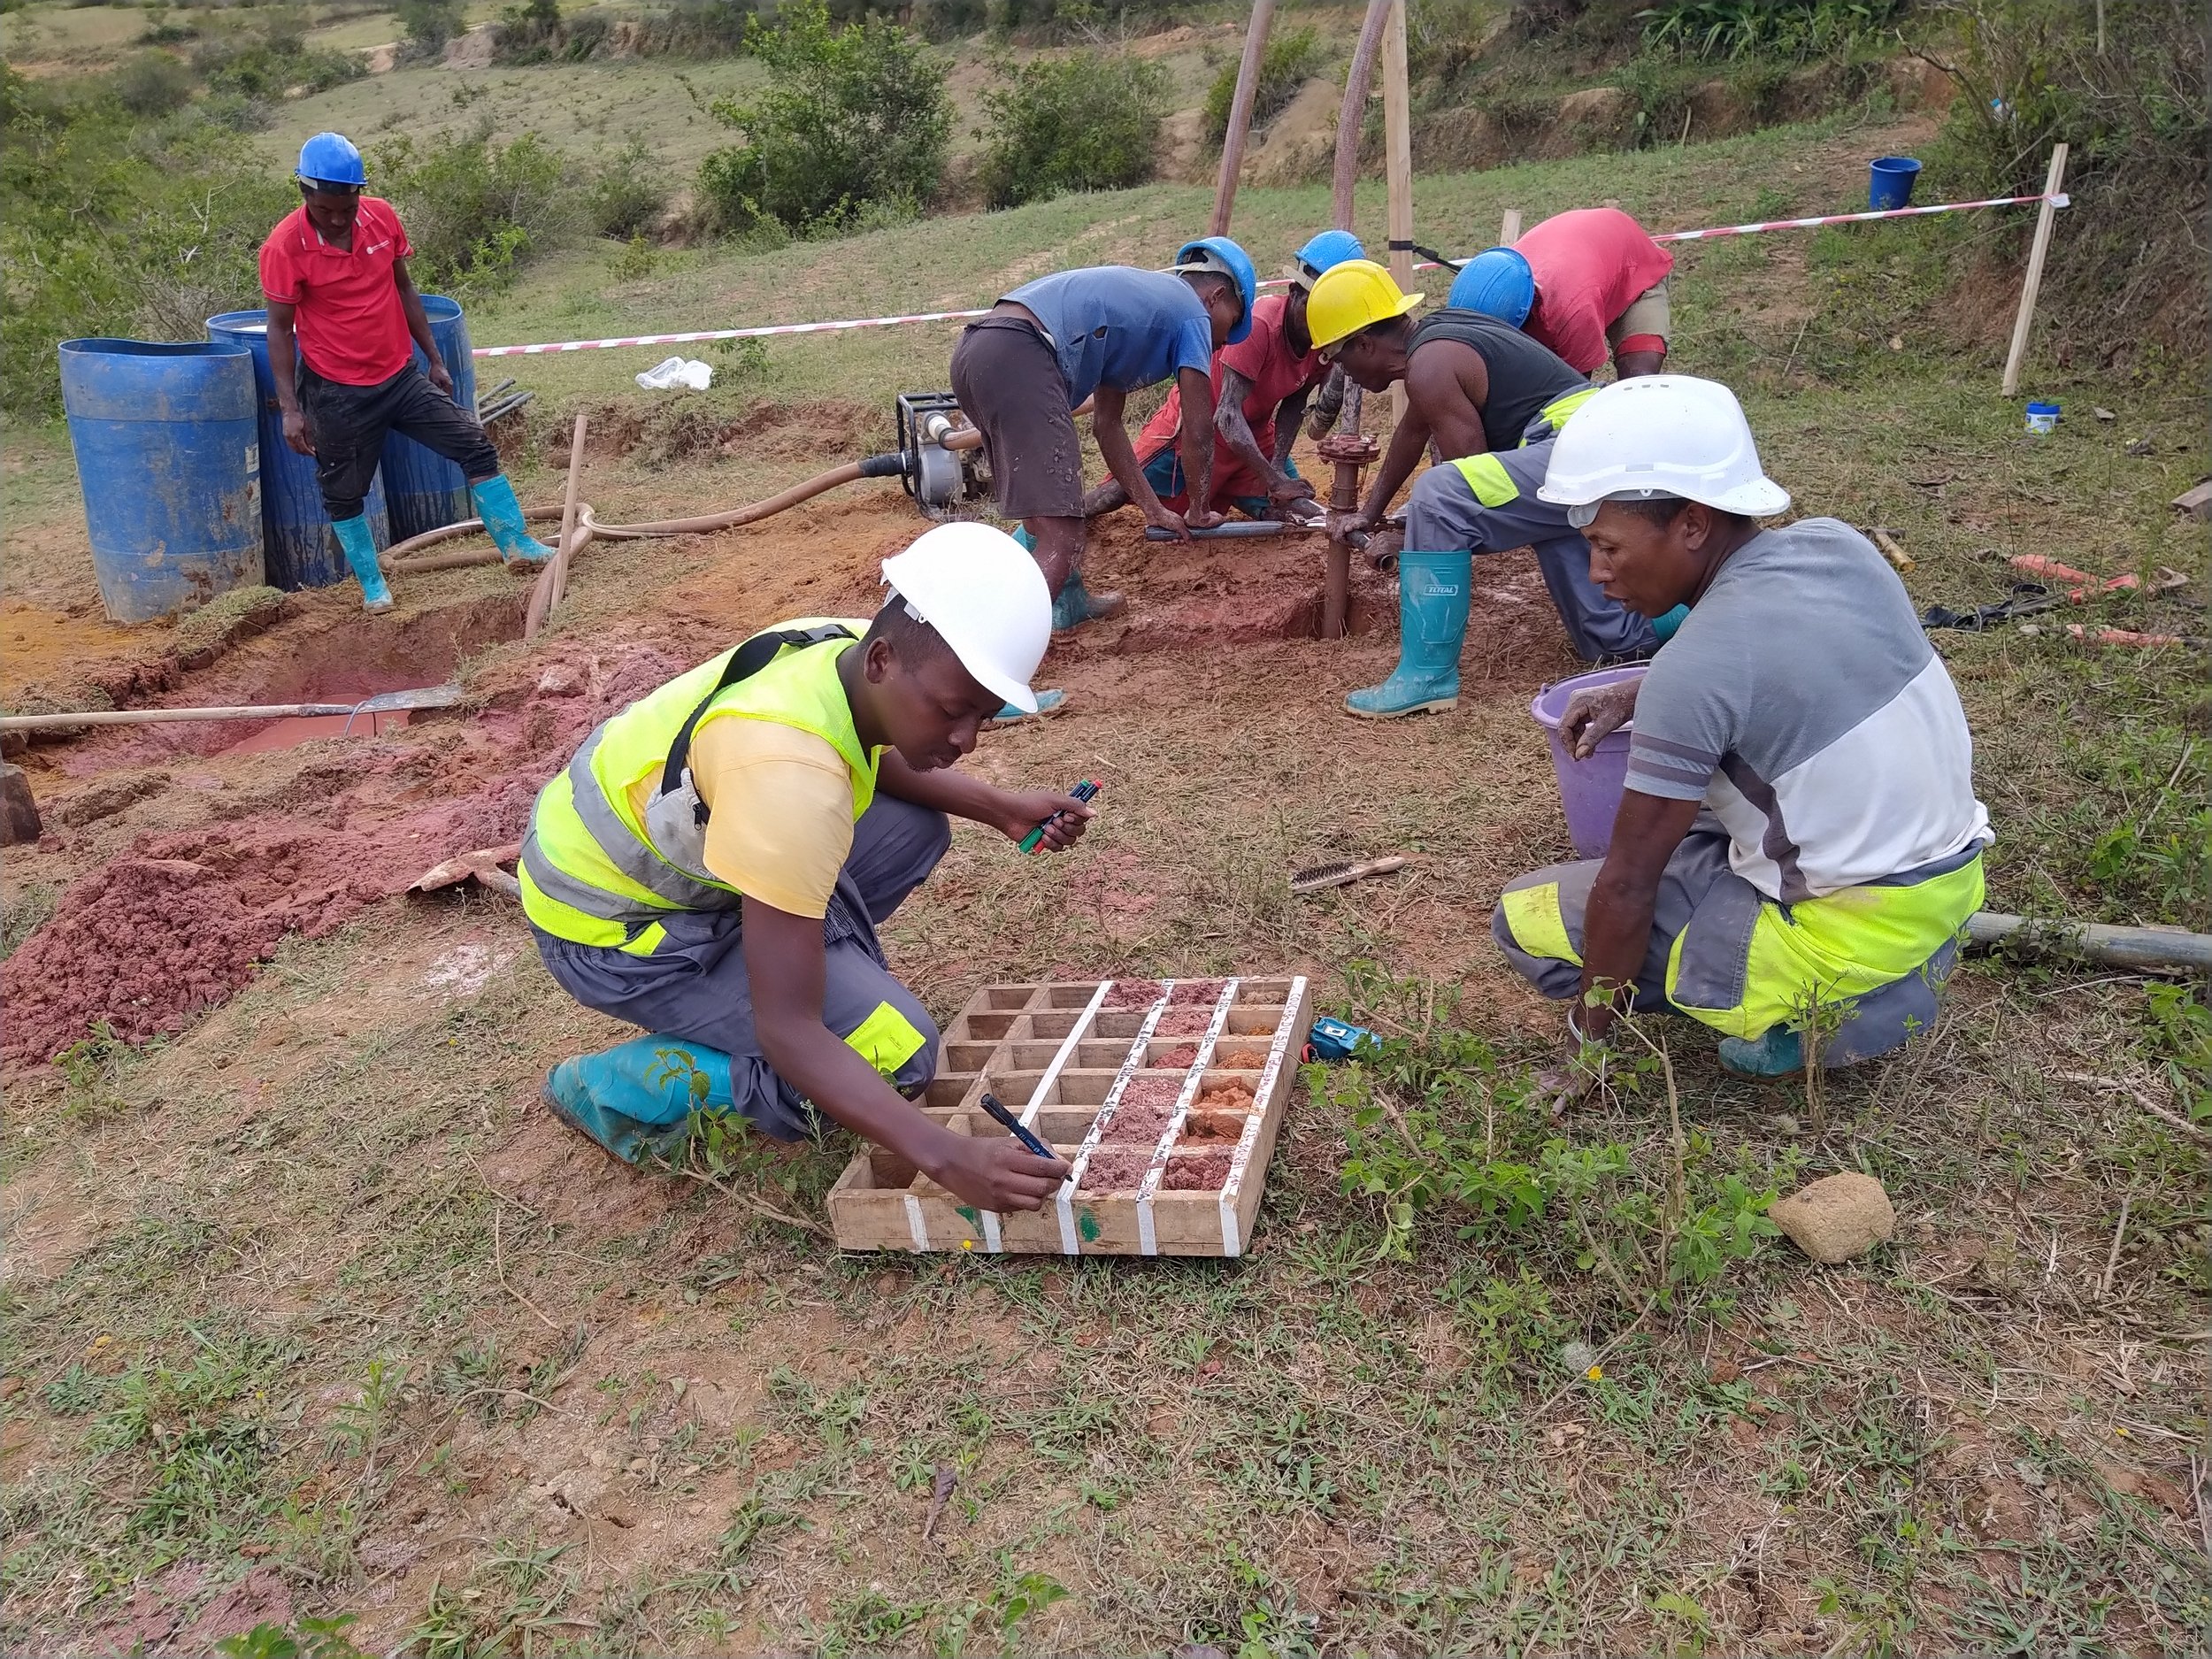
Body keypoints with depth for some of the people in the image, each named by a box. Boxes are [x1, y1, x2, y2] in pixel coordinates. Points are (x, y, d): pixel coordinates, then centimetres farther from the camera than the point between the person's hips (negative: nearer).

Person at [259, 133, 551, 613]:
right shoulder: (284, 247, -17)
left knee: (475, 447, 1)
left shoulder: (382, 216, -4)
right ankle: (371, 583, 26)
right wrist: (290, 408, -15)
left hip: (401, 375, 4)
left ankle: (515, 543, 12)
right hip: (338, 393, -4)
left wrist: (435, 359, 13)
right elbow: (280, 328, -11)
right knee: (344, 492, 8)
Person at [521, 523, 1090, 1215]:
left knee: (913, 828, 4)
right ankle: (621, 1084, -2)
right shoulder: (790, 775, -38)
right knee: (897, 1054, -14)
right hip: (610, 923, -8)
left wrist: (1001, 807, 0)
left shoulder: (852, 648, -13)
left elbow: (879, 757, 13)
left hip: (671, 851, 8)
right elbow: (787, 1032, -34)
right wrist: (945, 1157, -38)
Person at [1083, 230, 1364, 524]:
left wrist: (1278, 466, -19)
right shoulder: (1259, 325, -32)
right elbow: (1228, 413, -37)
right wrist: (1273, 480, -44)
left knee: (1294, 511, -5)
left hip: (1254, 433, 6)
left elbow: (1294, 405, -2)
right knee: (1117, 494, -11)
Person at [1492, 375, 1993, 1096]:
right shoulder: (1835, 544, -3)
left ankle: (1811, 1016, -2)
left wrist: (1589, 1042, -4)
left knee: (1527, 915, -2)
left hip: (1849, 936, -8)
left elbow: (1625, 890, -18)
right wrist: (1632, 697, 8)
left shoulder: (1694, 669, -24)